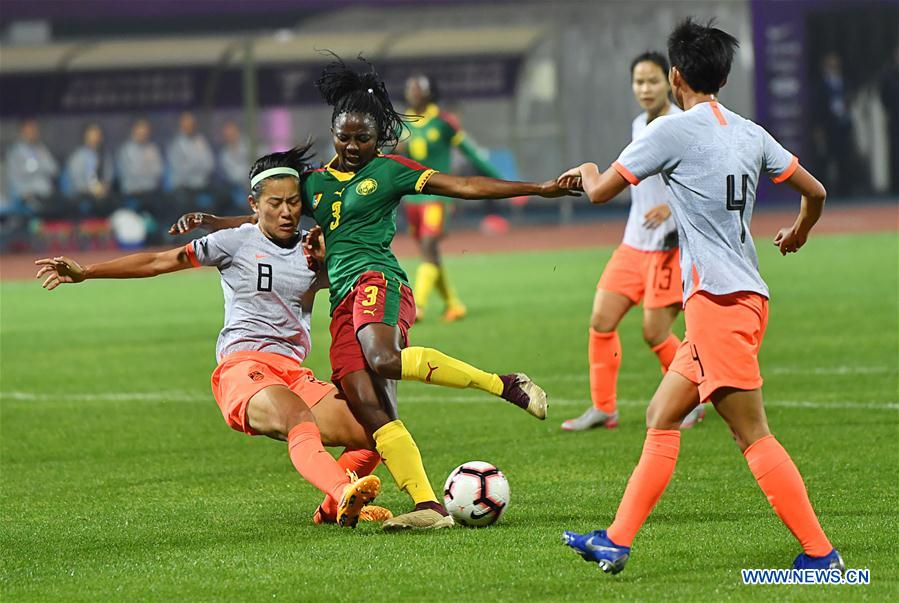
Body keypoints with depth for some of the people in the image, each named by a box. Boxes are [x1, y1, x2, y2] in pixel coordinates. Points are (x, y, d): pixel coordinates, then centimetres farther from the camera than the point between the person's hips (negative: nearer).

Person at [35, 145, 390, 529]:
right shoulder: (237, 242, 6)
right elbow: (162, 262, 10)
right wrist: (85, 272, 9)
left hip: (294, 374, 6)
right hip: (243, 366, -6)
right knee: (301, 421, -37)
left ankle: (332, 510, 11)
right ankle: (344, 494, -64)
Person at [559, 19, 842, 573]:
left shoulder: (673, 131, -8)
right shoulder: (749, 133, 12)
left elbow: (600, 193, -2)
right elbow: (815, 192, 19)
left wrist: (587, 173, 23)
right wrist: (798, 234, 42)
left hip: (718, 299, -9)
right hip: (745, 298, 9)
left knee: (753, 436, -8)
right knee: (661, 419, 13)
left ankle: (819, 553, -9)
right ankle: (616, 542, 15)